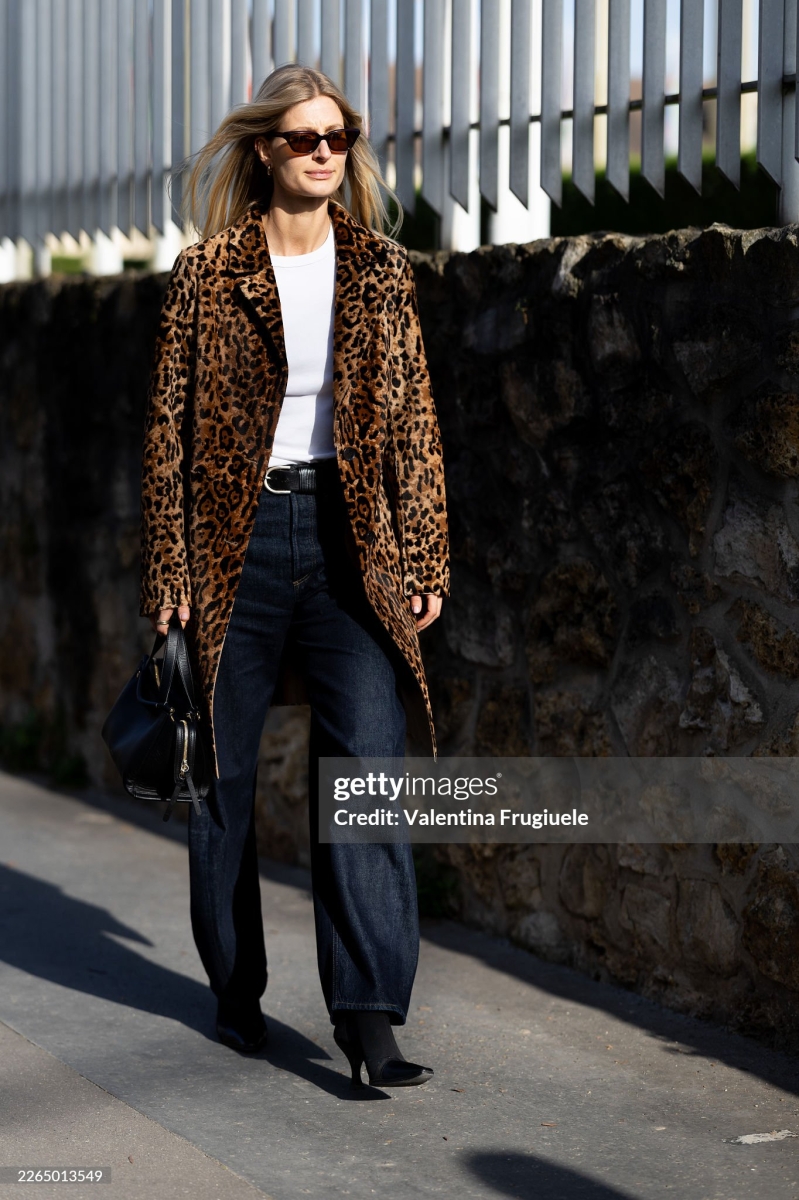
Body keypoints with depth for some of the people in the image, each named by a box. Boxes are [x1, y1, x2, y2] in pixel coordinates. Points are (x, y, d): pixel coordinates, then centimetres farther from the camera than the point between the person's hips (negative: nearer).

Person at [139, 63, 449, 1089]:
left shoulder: (380, 272, 7)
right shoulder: (206, 275, 1)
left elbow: (413, 419, 8)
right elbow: (170, 428, 2)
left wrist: (424, 561, 3)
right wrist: (168, 576, -1)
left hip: (350, 540, 1)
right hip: (236, 539, -1)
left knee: (368, 766, -11)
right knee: (223, 776, 7)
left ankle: (369, 1014, -11)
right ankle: (237, 990, 25)